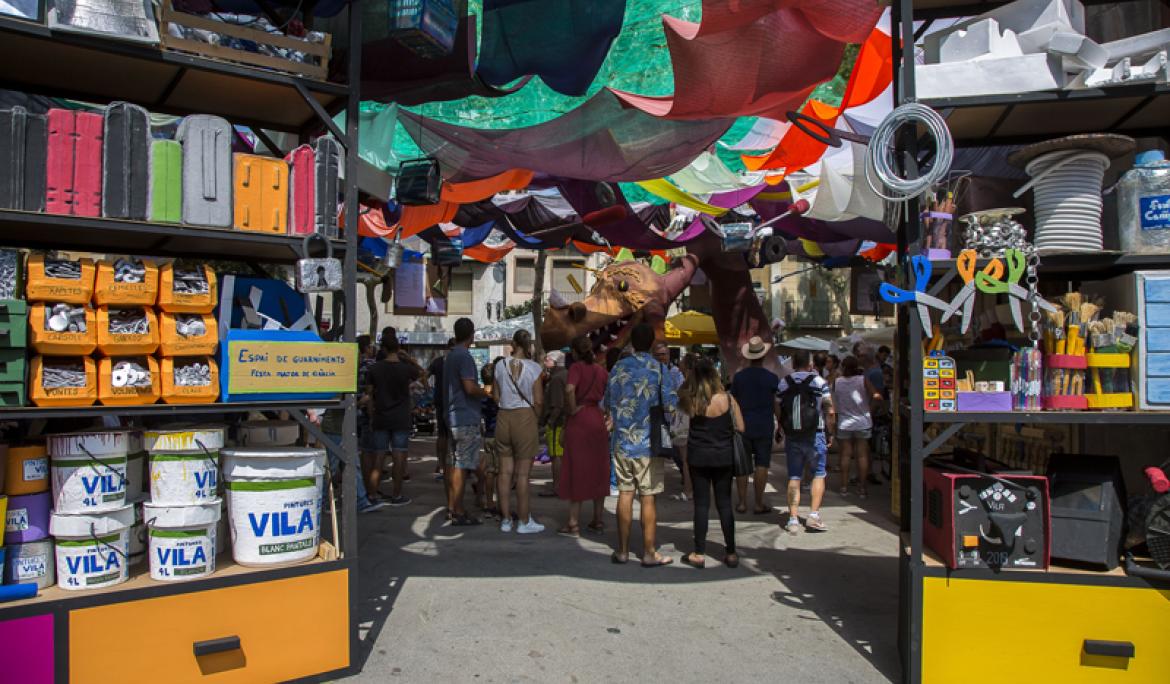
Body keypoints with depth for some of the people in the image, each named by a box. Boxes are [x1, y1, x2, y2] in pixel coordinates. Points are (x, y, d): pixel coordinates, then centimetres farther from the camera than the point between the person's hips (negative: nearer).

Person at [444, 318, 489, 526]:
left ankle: (451, 507, 21)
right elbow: (470, 388, -23)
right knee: (462, 465, -7)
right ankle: (458, 512, -4)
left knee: (454, 463, 14)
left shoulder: (450, 356, 15)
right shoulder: (464, 357, -15)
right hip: (467, 418, -10)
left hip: (453, 416, 10)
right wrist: (487, 392, -5)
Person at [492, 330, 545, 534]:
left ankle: (505, 519, 17)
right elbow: (538, 401, -7)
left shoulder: (501, 365, 2)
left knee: (505, 471, 10)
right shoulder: (533, 367, -7)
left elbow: (496, 396, 5)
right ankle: (524, 521, 9)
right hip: (525, 417, -4)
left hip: (503, 417, 4)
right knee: (523, 473, 2)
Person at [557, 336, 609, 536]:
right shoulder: (601, 370, 9)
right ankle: (598, 521, 18)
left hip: (578, 421, -5)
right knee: (598, 471, 12)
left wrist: (572, 409, -13)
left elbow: (569, 389, -26)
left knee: (576, 469, 2)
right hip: (598, 420, 5)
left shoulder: (577, 367, -8)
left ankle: (574, 523, 5)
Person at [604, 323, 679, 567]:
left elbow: (608, 404, 9)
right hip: (649, 442, -3)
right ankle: (649, 553, 10)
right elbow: (671, 405, -11)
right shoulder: (659, 369, -8)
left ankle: (622, 550, 16)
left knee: (625, 494, 10)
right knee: (648, 498, 3)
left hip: (622, 442, 3)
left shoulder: (618, 367, 3)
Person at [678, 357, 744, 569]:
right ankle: (731, 553, 14)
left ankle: (699, 554, 9)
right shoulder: (728, 399, -9)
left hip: (698, 457, 0)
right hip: (723, 456, 0)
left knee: (701, 504, 6)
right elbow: (740, 428, -4)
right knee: (724, 503, 9)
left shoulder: (690, 401, -9)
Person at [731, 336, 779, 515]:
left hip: (743, 426, 2)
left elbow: (733, 403, 5)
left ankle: (742, 503, 10)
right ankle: (759, 504, 6)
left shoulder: (738, 376, 0)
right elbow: (777, 405, -2)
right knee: (762, 465, 3)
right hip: (764, 427, -2)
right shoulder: (771, 378, -5)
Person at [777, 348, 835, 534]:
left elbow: (777, 411, 0)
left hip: (792, 437, 2)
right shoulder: (819, 382, -5)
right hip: (815, 435, -2)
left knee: (793, 477, 7)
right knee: (819, 475, 12)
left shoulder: (783, 384, 1)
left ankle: (793, 519, 5)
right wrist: (830, 433, 4)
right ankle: (814, 515, 3)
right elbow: (830, 411, -7)